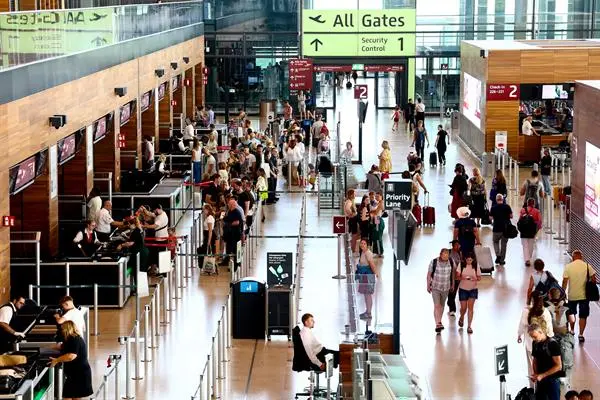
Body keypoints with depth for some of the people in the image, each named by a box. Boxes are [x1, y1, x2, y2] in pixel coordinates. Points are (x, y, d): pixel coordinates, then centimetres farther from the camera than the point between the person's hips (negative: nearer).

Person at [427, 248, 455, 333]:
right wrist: (428, 286, -3)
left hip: (446, 288, 3)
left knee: (442, 305, 17)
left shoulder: (451, 262, -9)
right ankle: (437, 324, -19)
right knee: (436, 305, -13)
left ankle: (439, 322, 32)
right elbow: (429, 274, -6)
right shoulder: (434, 262, -16)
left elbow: (453, 273, 7)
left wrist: (452, 284, 13)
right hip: (435, 287, -3)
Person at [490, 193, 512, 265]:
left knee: (495, 241, 18)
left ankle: (498, 255, -4)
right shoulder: (507, 207, -4)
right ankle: (502, 260, 14)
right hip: (506, 228, 1)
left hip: (497, 228, -1)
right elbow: (511, 216, -2)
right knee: (504, 243, 11)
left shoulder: (493, 208, -6)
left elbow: (491, 217, -3)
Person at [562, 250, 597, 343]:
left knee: (572, 314, 21)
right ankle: (581, 334, -1)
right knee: (583, 316, 5)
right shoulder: (587, 266, -6)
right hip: (584, 295, -1)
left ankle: (572, 331, 33)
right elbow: (593, 279, -6)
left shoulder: (568, 267, -5)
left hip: (572, 295, 1)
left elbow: (565, 282, -6)